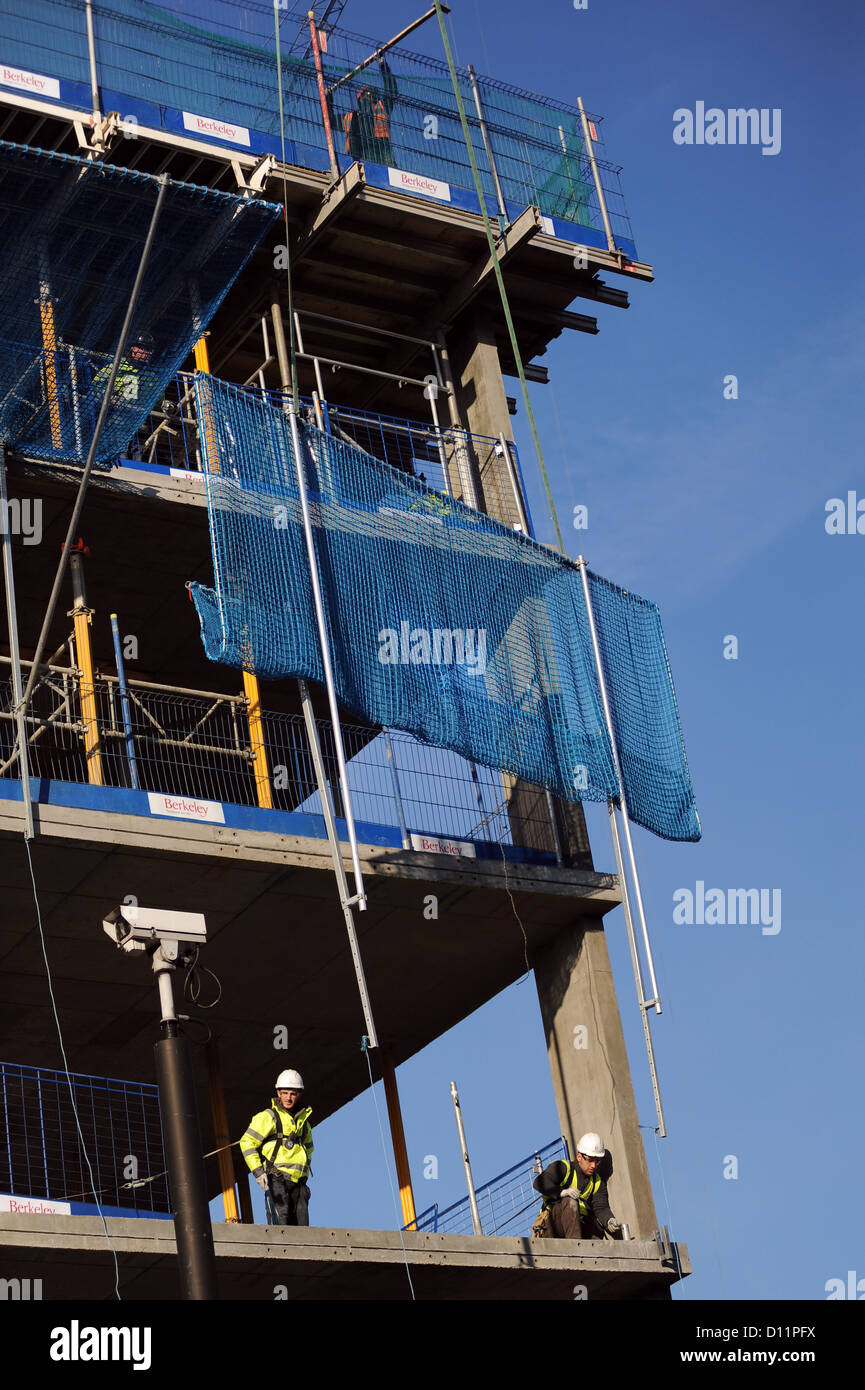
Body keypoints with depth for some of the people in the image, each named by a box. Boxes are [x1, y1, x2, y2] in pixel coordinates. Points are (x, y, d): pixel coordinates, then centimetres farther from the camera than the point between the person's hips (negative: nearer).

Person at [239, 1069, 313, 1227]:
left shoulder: (303, 1120, 19)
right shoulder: (268, 1117, 0)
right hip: (276, 1179, -6)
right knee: (280, 1221, -20)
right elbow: (247, 1143, -3)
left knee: (301, 1228, -1)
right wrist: (258, 1172, -11)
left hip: (298, 1182, 6)